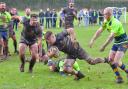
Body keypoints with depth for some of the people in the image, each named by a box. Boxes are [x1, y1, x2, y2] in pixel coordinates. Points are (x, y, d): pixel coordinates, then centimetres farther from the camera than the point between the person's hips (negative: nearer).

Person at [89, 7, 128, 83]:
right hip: (116, 42, 9)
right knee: (110, 60, 1)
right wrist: (92, 40, -2)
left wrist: (104, 46, -27)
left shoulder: (115, 23, -28)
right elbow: (99, 31, 5)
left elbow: (111, 37, -30)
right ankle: (119, 77, 8)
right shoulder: (106, 22, 0)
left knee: (116, 62, -17)